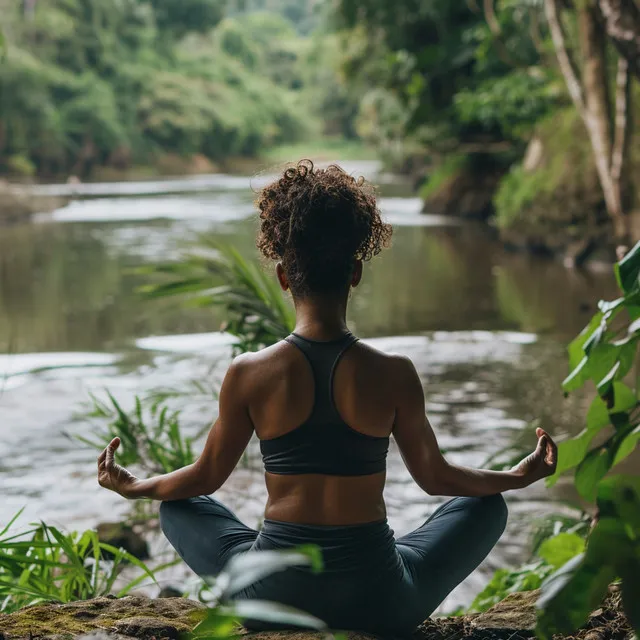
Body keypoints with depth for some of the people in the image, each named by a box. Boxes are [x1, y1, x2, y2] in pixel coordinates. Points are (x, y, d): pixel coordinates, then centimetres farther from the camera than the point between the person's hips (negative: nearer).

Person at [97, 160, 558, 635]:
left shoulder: (249, 374, -10)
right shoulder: (393, 374, -11)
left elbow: (207, 477, 4)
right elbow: (435, 478, 4)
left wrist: (134, 487, 26)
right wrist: (519, 476, 22)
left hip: (274, 597, 1)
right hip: (379, 606, 0)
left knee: (179, 508, 28)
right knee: (486, 506, 23)